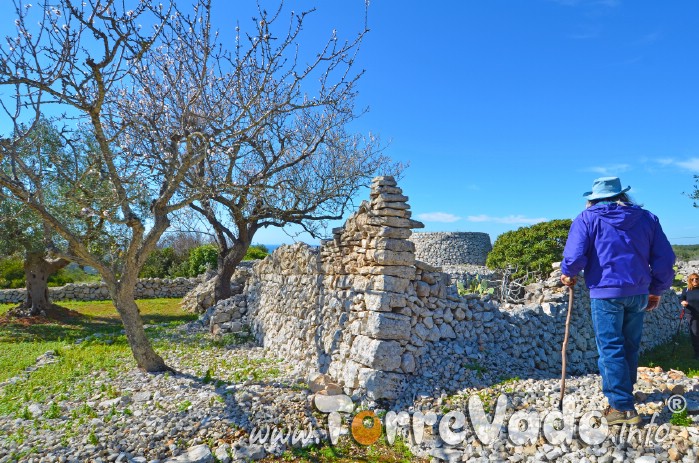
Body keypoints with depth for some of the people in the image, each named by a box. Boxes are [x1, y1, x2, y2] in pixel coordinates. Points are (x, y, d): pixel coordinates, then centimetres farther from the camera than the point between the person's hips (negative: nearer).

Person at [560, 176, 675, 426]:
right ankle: (625, 391, 34)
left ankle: (623, 406, 0)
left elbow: (574, 256, -15)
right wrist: (657, 289, 18)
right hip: (638, 293, 5)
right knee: (630, 347, 18)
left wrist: (568, 274, 5)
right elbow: (665, 259, 9)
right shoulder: (647, 218, 10)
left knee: (611, 349, 0)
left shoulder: (587, 218, -3)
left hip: (605, 292, -5)